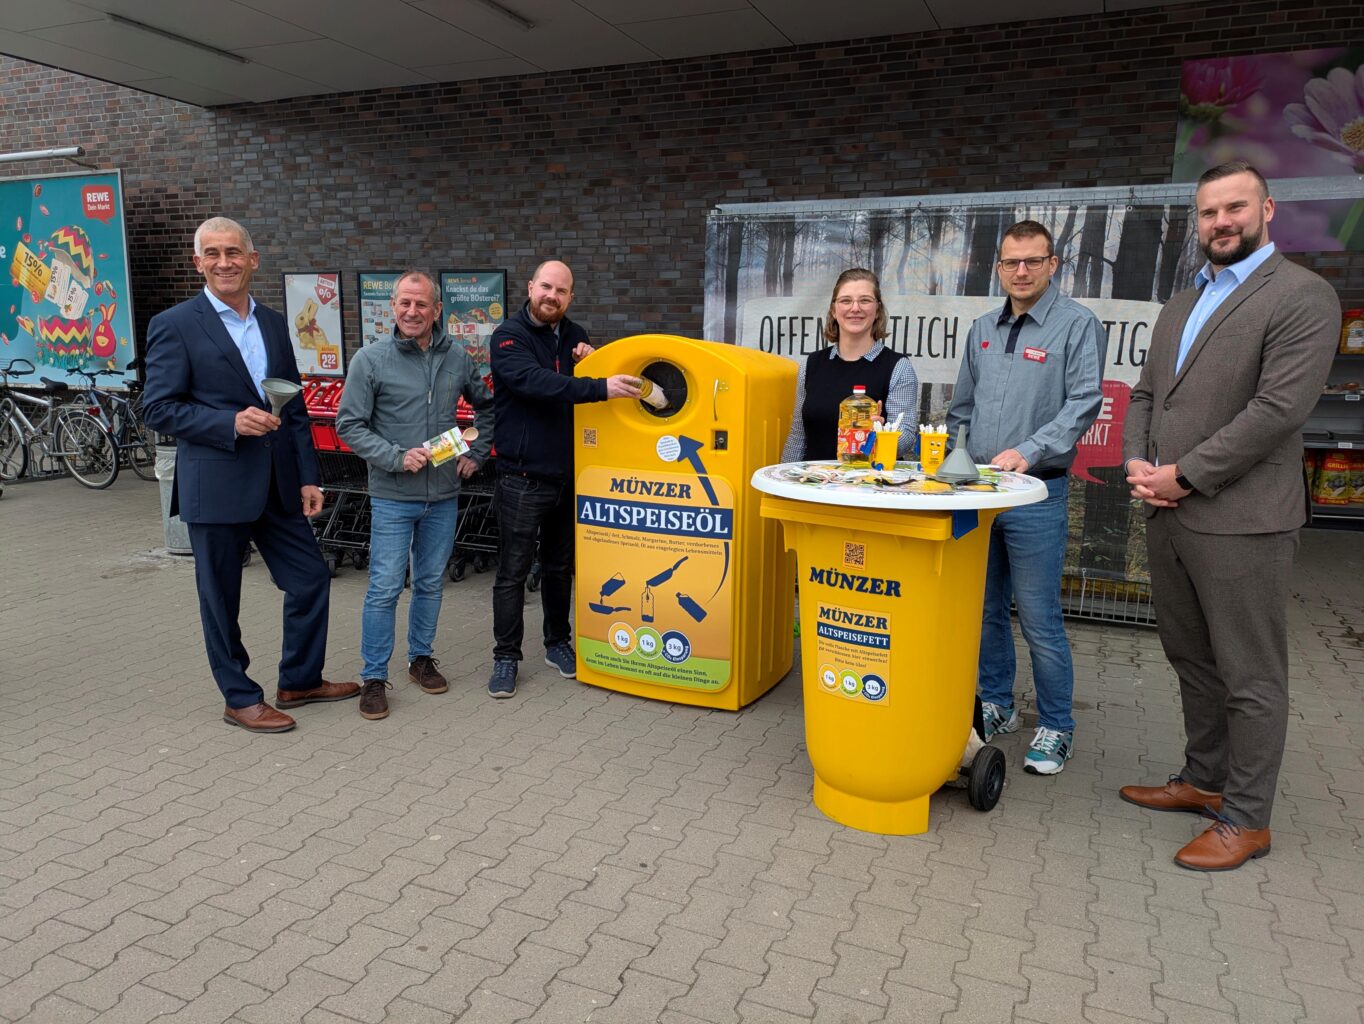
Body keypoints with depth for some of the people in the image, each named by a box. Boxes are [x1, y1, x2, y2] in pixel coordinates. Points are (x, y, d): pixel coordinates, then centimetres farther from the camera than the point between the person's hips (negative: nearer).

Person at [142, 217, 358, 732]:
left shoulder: (274, 323, 11)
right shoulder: (175, 325, -6)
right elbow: (157, 407, -9)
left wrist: (307, 477, 7)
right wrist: (231, 423, -22)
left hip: (277, 482, 6)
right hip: (216, 485, -5)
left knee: (311, 578, 10)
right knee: (221, 598, 7)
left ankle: (300, 681, 29)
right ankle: (240, 699, 24)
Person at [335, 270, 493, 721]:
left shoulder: (456, 358, 4)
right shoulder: (370, 359, -7)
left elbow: (486, 406, 19)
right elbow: (349, 425, -6)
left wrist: (476, 453, 10)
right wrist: (397, 458, -16)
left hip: (443, 495, 4)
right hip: (393, 497, -3)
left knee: (431, 583, 14)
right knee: (384, 588, -2)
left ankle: (421, 658, 31)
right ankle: (374, 678, 10)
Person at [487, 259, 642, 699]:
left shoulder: (575, 336, 10)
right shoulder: (509, 336, -9)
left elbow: (585, 388, 15)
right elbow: (535, 381, -28)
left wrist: (593, 362, -7)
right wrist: (600, 387, -37)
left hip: (567, 476, 6)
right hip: (522, 480, -5)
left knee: (560, 566, 17)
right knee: (513, 572, 2)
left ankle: (558, 643, 31)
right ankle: (506, 656, 14)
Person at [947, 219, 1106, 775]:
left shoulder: (1078, 324, -3)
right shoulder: (983, 330, 14)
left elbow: (1084, 402, -14)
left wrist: (1028, 450, -25)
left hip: (1036, 494, -6)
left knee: (1039, 619, -1)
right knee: (984, 609, 13)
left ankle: (1055, 727, 15)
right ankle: (996, 704, 29)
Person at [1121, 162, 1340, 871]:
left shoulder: (1302, 296, -7)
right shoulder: (1181, 305, 17)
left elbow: (1279, 408, -17)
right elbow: (1144, 395, 17)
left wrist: (1184, 477, -16)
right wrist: (1138, 464, -1)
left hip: (1240, 520, -7)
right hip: (1168, 518, 8)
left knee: (1250, 678, 4)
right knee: (1192, 662, 18)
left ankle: (1246, 819, 17)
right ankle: (1204, 780, 34)